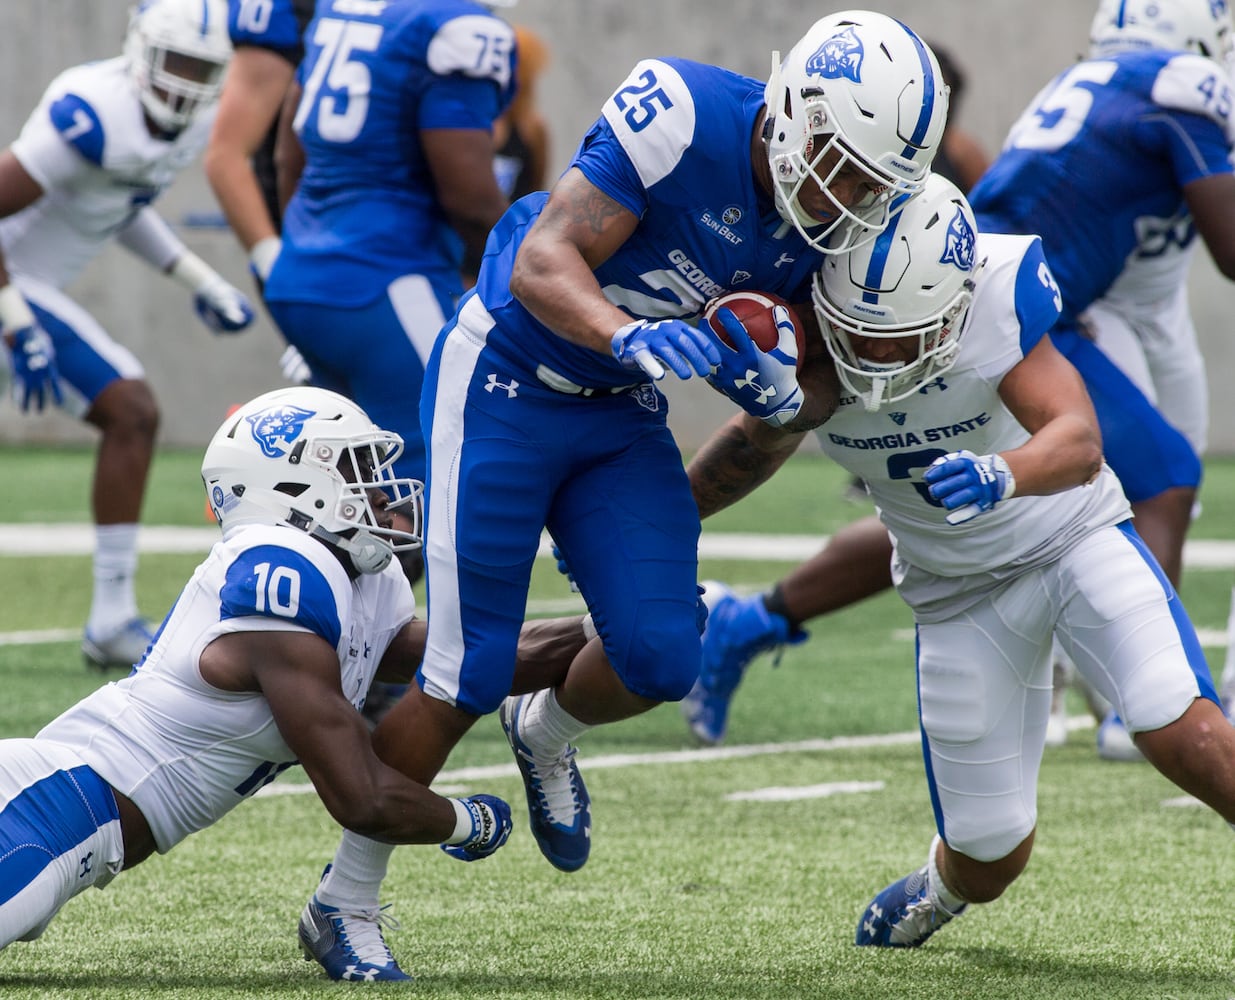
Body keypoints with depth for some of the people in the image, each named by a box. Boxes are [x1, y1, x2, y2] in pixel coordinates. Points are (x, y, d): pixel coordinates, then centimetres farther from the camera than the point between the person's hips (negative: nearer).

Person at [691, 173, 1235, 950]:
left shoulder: (998, 296, -29)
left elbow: (1080, 442, -40)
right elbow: (759, 443, 4)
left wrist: (1002, 472, -59)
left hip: (1073, 533, -2)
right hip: (961, 589, 2)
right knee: (990, 863, 6)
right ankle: (944, 887, 43)